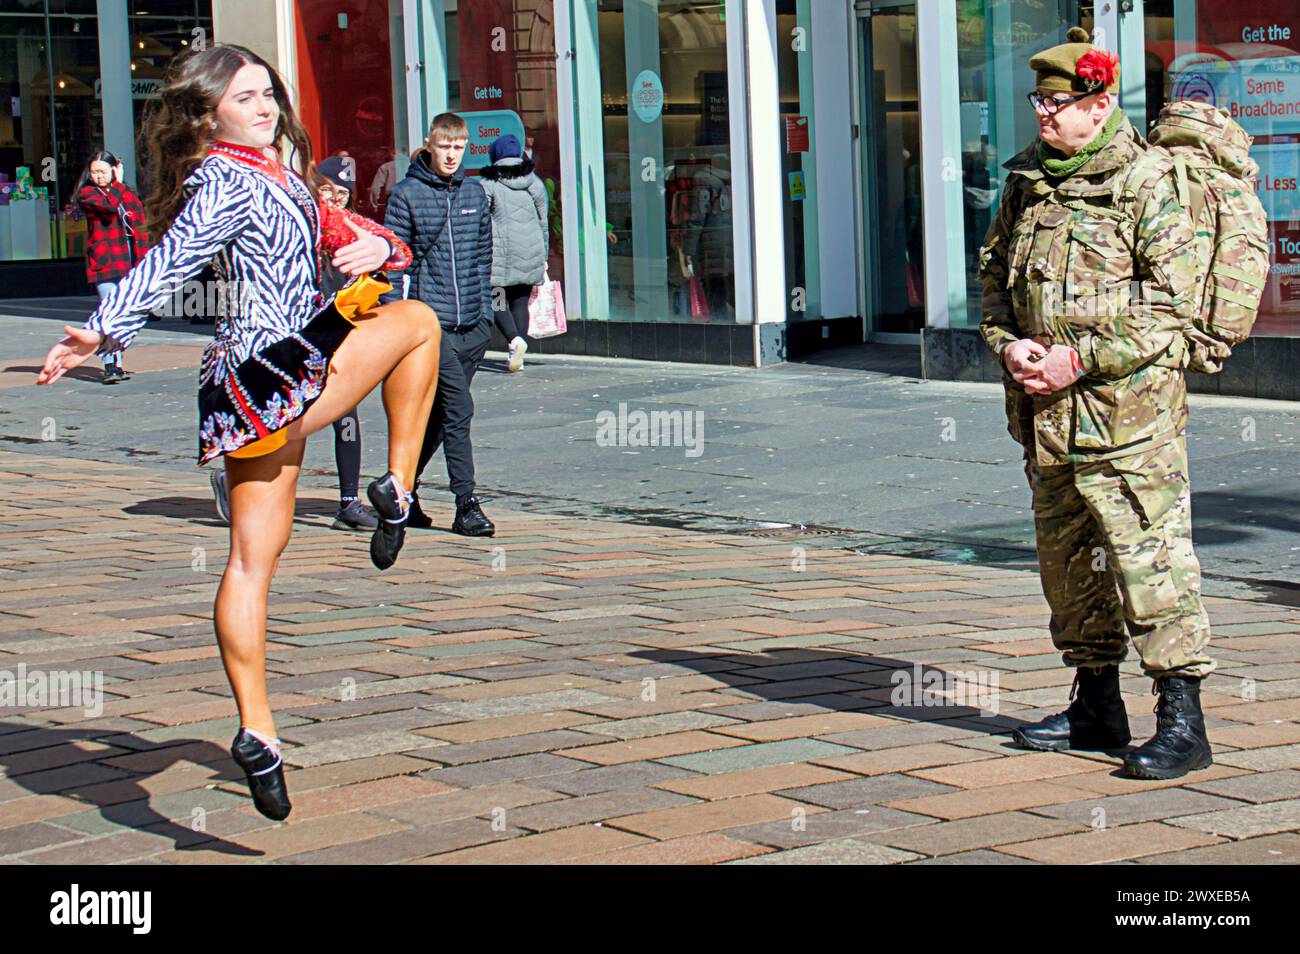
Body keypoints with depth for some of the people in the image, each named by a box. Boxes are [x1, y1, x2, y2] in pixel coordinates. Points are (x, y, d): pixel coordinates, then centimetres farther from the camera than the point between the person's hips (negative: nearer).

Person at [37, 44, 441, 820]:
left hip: (255, 390, 9)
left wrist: (373, 246, -5)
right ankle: (398, 489, 5)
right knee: (418, 322, 5)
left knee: (254, 559, 7)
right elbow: (167, 263, -23)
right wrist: (104, 333, -37)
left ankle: (256, 729, 9)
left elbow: (337, 228, 19)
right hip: (272, 379, -9)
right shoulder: (221, 185, -11)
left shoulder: (277, 180, 19)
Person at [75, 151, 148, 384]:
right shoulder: (87, 194, 3)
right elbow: (110, 206, -17)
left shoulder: (128, 194, 14)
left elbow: (139, 227, 11)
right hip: (103, 261, -4)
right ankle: (110, 365, -18)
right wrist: (117, 184, -2)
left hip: (128, 261, 4)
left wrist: (143, 260, 3)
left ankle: (116, 364, 17)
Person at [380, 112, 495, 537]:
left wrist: (486, 310, 13)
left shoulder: (475, 192, 13)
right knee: (459, 409, -13)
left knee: (439, 414, 12)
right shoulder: (406, 194, -2)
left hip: (472, 325, 5)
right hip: (432, 323, -5)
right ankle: (466, 505, -10)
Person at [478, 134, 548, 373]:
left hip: (500, 252, -4)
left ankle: (514, 339, -21)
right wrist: (543, 258, 20)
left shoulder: (487, 184, -5)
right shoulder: (533, 183, 8)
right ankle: (518, 358, 4)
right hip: (531, 253, 4)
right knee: (520, 302, 9)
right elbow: (543, 221, 13)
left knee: (497, 300, 4)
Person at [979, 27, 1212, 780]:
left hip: (1128, 410, -7)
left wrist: (1080, 359, -17)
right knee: (1067, 559, 14)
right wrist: (1008, 344, 1)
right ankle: (1097, 706, 27)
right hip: (1045, 409, 7)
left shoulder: (1149, 184, -8)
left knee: (1150, 559, -9)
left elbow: (1169, 307, -13)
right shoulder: (1028, 181, 12)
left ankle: (1183, 722, -5)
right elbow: (994, 274, 20)